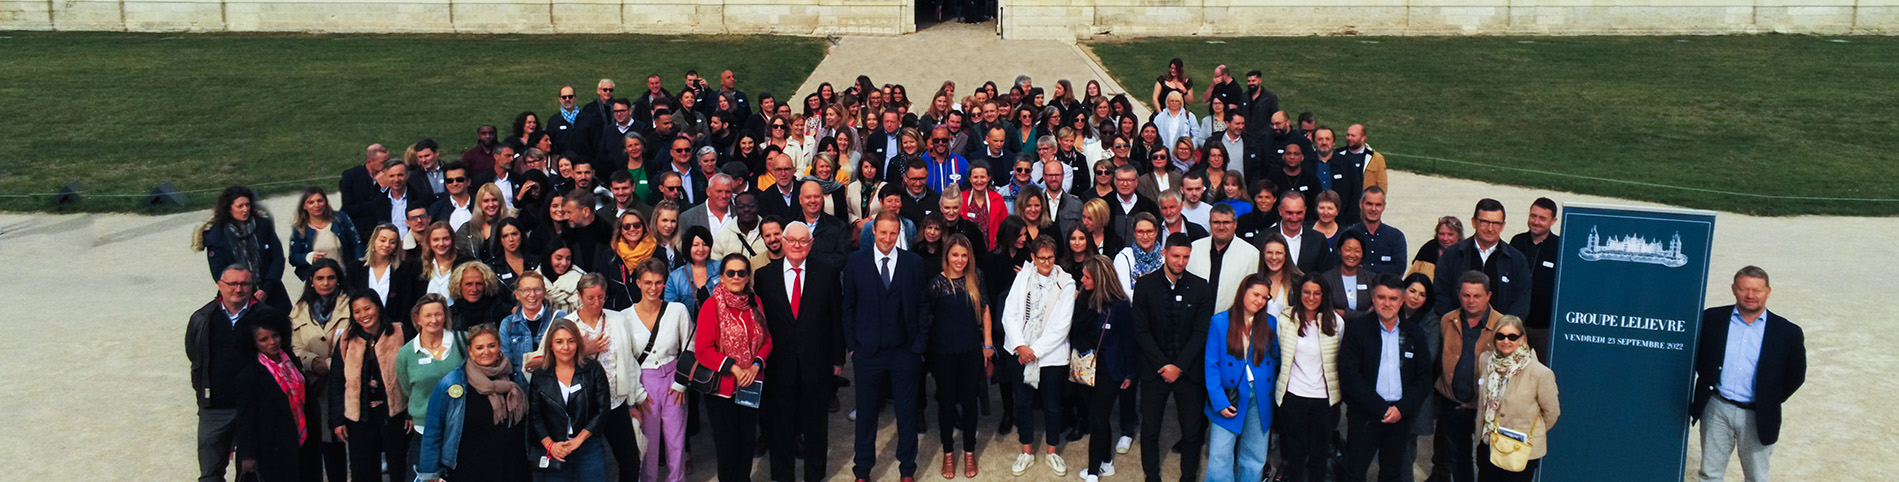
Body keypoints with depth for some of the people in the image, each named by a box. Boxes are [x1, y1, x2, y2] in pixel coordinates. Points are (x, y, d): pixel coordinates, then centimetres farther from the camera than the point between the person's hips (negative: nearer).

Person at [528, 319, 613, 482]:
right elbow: (534, 416, 4)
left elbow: (603, 409, -2)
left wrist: (579, 439, -8)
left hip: (588, 449, -1)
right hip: (552, 453, 1)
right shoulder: (539, 376, 7)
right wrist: (550, 445, -10)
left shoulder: (593, 369, 3)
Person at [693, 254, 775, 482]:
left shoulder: (754, 303, 3)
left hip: (750, 385, 4)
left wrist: (755, 366, -9)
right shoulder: (712, 306, -12)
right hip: (721, 386, -4)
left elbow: (766, 340, 8)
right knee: (728, 446, 6)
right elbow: (702, 350, -14)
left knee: (748, 441, 13)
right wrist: (734, 368, -19)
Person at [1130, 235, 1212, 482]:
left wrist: (1179, 366, -11)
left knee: (1192, 431, 6)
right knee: (1150, 430, 7)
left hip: (1189, 370, 0)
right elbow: (1141, 331, -4)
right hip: (1154, 369, 0)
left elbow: (1201, 332, -3)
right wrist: (1163, 366, -10)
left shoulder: (1200, 288, -1)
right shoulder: (1145, 285, -3)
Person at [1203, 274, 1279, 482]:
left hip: (1260, 400, 3)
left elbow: (1275, 360, 11)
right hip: (1230, 398, -3)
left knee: (1255, 457, 10)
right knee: (1220, 456, -5)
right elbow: (1211, 365, -4)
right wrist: (1219, 401, -11)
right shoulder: (1219, 322, -3)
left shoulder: (1271, 323, 6)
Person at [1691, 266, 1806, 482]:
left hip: (1757, 416, -1)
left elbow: (1796, 376, 3)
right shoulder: (1712, 319, -3)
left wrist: (1770, 402, 1)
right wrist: (1707, 382, 3)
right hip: (1716, 409, 1)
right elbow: (1696, 355, 10)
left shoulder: (1787, 333, -5)